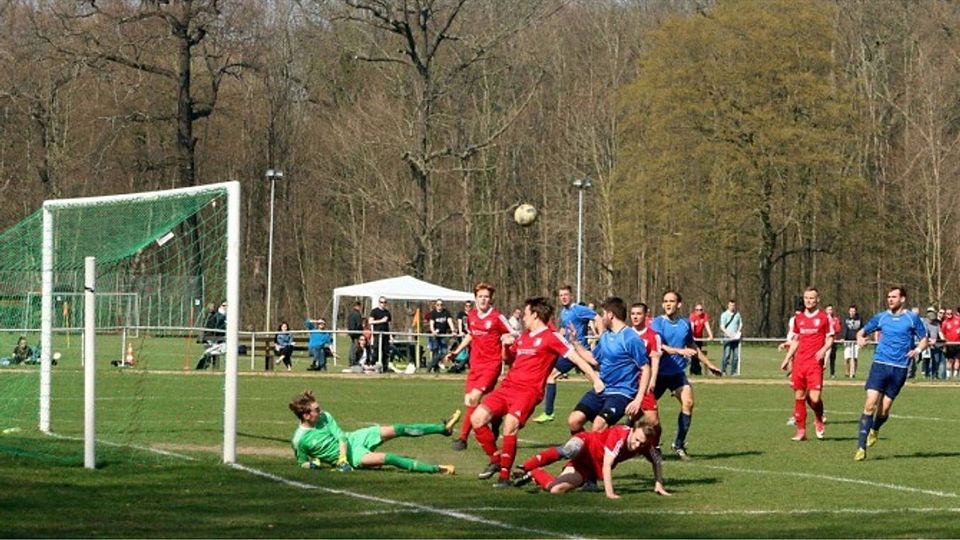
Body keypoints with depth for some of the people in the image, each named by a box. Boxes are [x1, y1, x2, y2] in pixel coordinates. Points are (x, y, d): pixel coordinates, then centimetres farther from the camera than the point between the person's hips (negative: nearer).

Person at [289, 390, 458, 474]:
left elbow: (341, 438, -7)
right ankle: (436, 469, -28)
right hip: (351, 456, -6)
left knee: (398, 429, -2)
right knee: (387, 458, -27)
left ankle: (443, 427, 8)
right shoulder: (299, 440, -18)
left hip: (352, 439, 6)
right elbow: (302, 463, -3)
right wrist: (312, 464, -26)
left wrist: (342, 458, -25)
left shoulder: (324, 417, -5)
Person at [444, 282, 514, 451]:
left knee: (474, 398, -18)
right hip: (475, 364, 7)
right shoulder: (471, 315, 8)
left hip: (492, 364, -7)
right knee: (468, 402, 3)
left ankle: (463, 438, -11)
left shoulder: (497, 317, -10)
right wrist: (456, 352, 19)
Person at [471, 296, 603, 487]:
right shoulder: (523, 336, 21)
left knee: (510, 425, -28)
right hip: (508, 386, 8)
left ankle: (505, 475, -17)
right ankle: (496, 459, 11)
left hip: (528, 391, -8)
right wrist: (507, 346, 14)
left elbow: (576, 357, -5)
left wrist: (595, 379, -14)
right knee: (477, 418, -7)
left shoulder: (551, 337, -2)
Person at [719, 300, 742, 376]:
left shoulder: (737, 314, 14)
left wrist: (739, 332, 1)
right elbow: (722, 327, -4)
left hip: (736, 338, 4)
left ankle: (734, 372, 6)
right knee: (726, 355, -11)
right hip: (727, 338, -4)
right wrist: (729, 334, -17)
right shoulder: (724, 315, 1)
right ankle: (723, 370, -6)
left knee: (736, 355, 1)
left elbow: (740, 324, 21)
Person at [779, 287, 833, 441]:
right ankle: (801, 430, 10)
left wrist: (823, 350, -18)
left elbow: (830, 339, 1)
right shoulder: (798, 318, 13)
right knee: (799, 396, 3)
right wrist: (787, 359, 16)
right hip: (799, 362, 4)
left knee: (814, 398, -12)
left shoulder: (824, 317, 0)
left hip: (815, 362, -4)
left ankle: (818, 419, 19)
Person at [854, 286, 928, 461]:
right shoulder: (881, 317, 9)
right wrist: (860, 338, -4)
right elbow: (863, 331, 20)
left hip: (899, 368, -1)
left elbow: (924, 339, 10)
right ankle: (861, 447, -13)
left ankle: (875, 430, 37)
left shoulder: (912, 319, 3)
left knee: (884, 410, 2)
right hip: (880, 364, 1)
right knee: (870, 404, -13)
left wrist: (917, 350, -12)